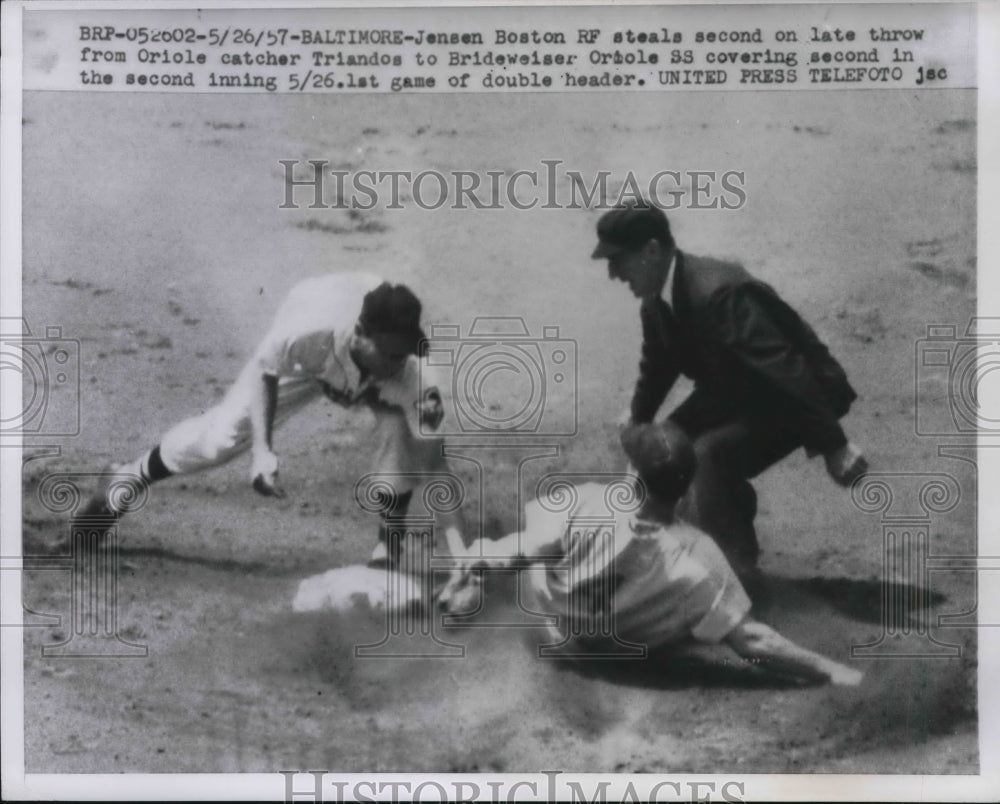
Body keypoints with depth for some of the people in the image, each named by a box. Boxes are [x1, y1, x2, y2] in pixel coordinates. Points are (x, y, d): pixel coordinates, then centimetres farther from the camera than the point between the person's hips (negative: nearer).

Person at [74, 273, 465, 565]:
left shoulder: (410, 369, -42)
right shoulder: (306, 333, -44)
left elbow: (434, 461, -42)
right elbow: (264, 372, -21)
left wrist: (461, 555, -48)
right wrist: (262, 448, -32)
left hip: (377, 387, 0)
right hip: (305, 362, 0)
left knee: (401, 430, -30)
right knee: (225, 430, -3)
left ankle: (387, 551, -12)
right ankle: (127, 480, 25)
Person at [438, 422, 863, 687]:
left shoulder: (587, 504, -36)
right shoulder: (694, 558, -36)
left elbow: (511, 552, -22)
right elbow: (752, 643, -31)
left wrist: (472, 568, -1)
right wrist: (829, 672, -19)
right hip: (616, 643, 1)